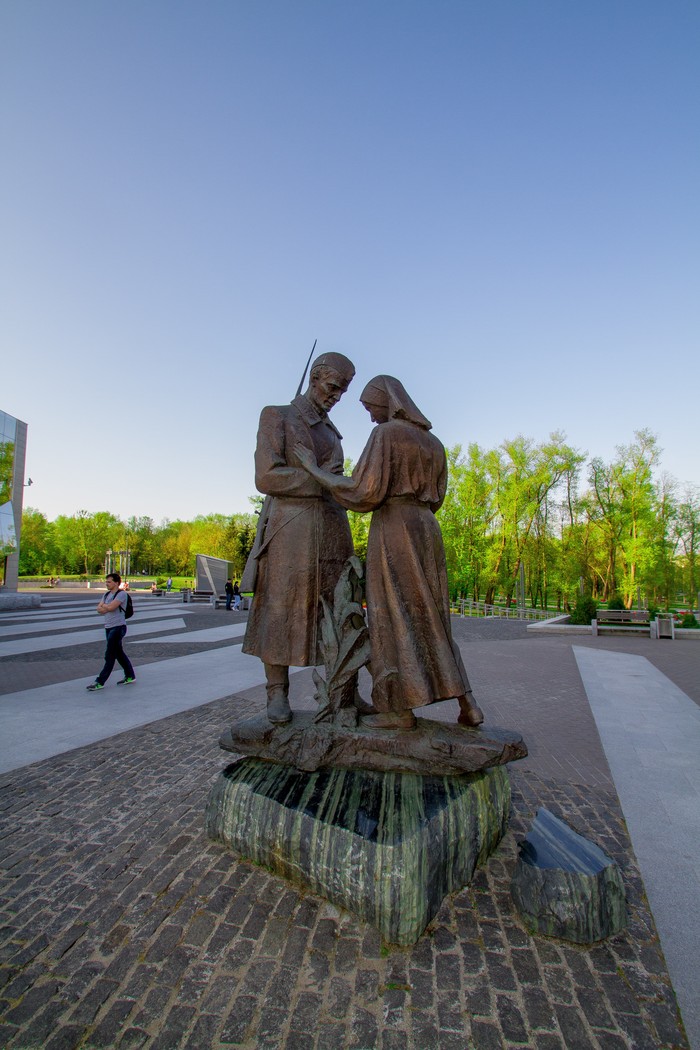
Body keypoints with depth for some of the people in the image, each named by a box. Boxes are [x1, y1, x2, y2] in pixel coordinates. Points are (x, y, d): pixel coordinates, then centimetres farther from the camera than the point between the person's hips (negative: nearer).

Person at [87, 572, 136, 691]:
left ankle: (100, 682, -4)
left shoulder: (122, 594, -12)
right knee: (118, 653, 14)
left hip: (118, 627, -9)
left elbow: (110, 607, -21)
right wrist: (107, 608, -11)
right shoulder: (107, 594, 14)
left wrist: (104, 606, -2)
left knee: (110, 655, -6)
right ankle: (130, 676, 23)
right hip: (109, 627, 9)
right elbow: (99, 609, 7)